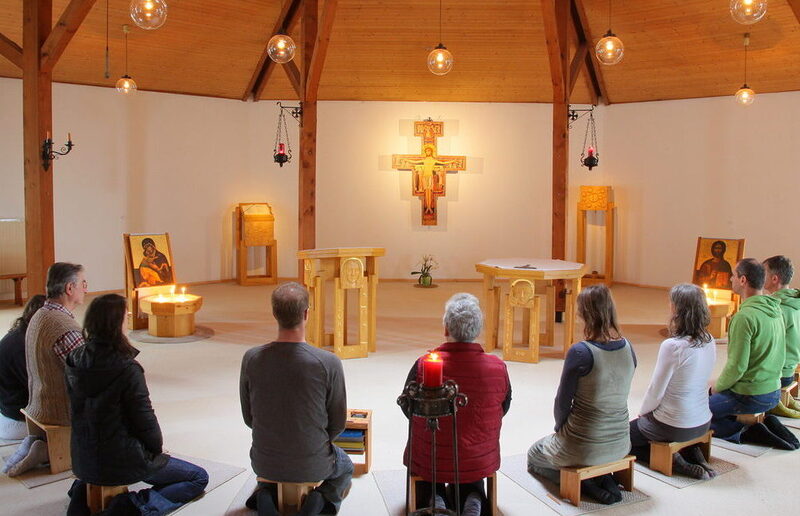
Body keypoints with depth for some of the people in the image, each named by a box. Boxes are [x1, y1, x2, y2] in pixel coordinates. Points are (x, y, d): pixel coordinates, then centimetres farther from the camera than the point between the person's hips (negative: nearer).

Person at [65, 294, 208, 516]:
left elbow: (80, 410, 8)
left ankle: (82, 490, 18)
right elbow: (144, 420, -17)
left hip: (83, 461, 7)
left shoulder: (75, 362, -3)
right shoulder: (127, 369, -24)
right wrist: (157, 448, 4)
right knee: (199, 478, 6)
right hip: (123, 463, -7)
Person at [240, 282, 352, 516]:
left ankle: (265, 495, 9)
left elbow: (248, 417, 0)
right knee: (345, 467, 32)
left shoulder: (251, 359, -13)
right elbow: (338, 423, -8)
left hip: (265, 464, 2)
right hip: (313, 466, -2)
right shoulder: (328, 363, -21)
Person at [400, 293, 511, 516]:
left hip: (429, 463, -1)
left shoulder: (423, 366, -21)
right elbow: (503, 409, 1)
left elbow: (408, 409, -4)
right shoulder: (498, 367, -16)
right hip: (481, 463, 1)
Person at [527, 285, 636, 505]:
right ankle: (604, 478, 13)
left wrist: (560, 428, 9)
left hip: (582, 449, -6)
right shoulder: (628, 348, -3)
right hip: (620, 445, 7)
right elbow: (615, 396, 8)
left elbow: (563, 402, -12)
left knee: (533, 456, 25)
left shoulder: (580, 352, -23)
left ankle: (585, 483, 4)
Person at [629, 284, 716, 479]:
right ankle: (692, 452, 14)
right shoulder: (709, 342, -4)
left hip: (674, 427, -7)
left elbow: (656, 391, -18)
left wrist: (642, 413, 3)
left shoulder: (672, 346, -26)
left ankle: (673, 461, 1)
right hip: (703, 424, 7)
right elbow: (700, 384, 7)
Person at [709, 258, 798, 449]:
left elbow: (736, 366, -22)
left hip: (750, 396, -8)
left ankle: (747, 432, -4)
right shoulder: (775, 310, 4)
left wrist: (718, 386, -3)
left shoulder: (745, 317, -23)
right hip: (774, 392, 8)